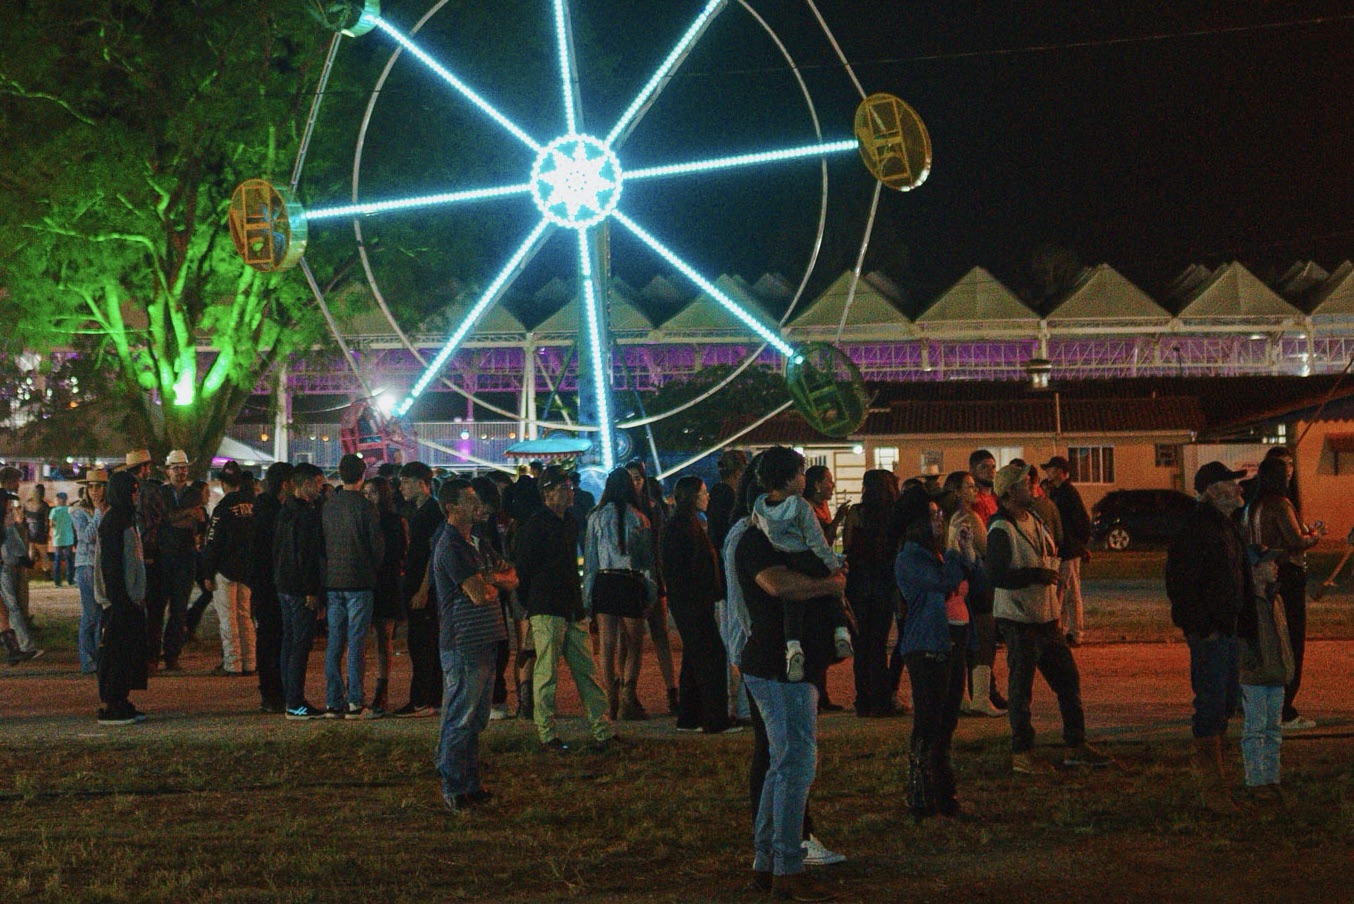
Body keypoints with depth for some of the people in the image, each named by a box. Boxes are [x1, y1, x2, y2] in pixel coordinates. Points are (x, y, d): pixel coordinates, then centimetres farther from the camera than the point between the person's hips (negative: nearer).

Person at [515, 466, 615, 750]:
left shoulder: (570, 522, 15)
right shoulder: (535, 525, -10)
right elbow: (523, 570, -7)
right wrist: (530, 605, -4)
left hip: (572, 609, 8)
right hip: (547, 611, -8)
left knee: (586, 671, 7)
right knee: (547, 674, -2)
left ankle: (602, 731, 9)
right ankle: (547, 735, 6)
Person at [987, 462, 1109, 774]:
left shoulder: (1035, 522, 13)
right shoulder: (1001, 529, -15)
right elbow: (997, 575, -23)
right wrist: (1036, 575, -20)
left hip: (1046, 619, 9)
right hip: (1018, 620, -9)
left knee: (1068, 678, 11)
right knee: (1021, 687, -1)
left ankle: (1075, 745, 21)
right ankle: (1021, 754, 8)